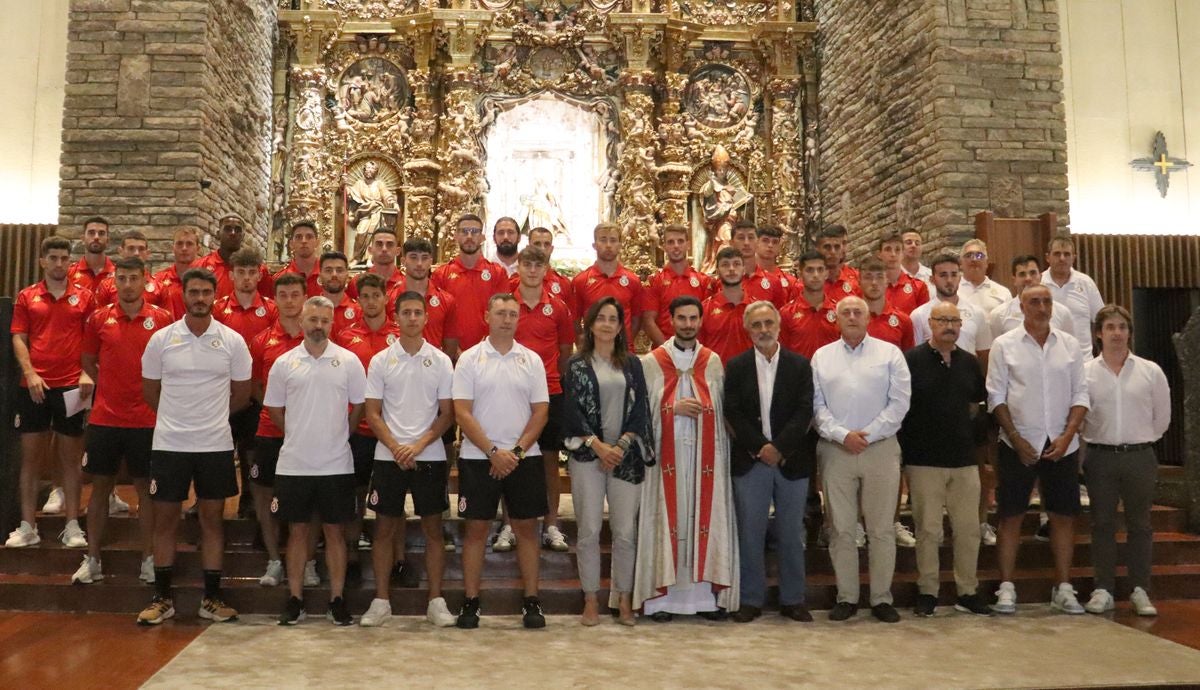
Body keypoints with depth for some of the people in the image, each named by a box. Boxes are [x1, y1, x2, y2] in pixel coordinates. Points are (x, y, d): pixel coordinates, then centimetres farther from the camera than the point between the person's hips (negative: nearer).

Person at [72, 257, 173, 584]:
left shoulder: (162, 319, -2)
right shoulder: (98, 318, 3)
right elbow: (88, 362, 13)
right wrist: (104, 387, 2)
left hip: (146, 419, -1)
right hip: (105, 418, 2)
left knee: (146, 488, 7)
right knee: (100, 486, 10)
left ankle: (149, 560, 16)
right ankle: (92, 560, 20)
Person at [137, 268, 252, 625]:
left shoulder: (233, 341, -2)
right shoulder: (161, 339, -1)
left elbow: (241, 394, 6)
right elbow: (150, 391, 8)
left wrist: (211, 415, 11)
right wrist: (178, 416, 11)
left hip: (216, 444, 0)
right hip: (169, 443, 0)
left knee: (212, 519, 7)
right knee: (165, 520, 7)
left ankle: (212, 598, 16)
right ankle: (163, 597, 20)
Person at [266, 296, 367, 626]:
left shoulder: (349, 361, -2)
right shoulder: (284, 363, 2)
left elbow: (359, 407, 3)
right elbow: (275, 410, 11)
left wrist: (337, 437, 5)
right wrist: (301, 436, 8)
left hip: (336, 464, -1)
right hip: (293, 463, 1)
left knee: (334, 530, 7)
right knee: (297, 530, 10)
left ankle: (337, 599, 16)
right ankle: (295, 599, 20)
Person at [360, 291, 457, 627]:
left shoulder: (440, 361, 1)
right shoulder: (381, 360, 2)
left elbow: (447, 413, 1)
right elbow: (372, 413, 1)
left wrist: (419, 445, -11)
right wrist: (396, 447, -11)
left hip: (430, 456, 0)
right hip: (388, 457, 0)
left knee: (433, 527, 5)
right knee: (384, 527, 6)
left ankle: (436, 601, 14)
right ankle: (381, 601, 18)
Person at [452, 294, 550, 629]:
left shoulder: (532, 360, 5)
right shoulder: (469, 359, -1)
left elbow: (540, 412, 2)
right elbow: (462, 413, -6)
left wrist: (516, 452, -9)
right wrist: (493, 451, -13)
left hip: (524, 458, 2)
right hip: (478, 458, -1)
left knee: (527, 528, 6)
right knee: (476, 528, 4)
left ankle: (531, 601, 15)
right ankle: (471, 602, 14)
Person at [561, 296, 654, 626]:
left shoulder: (632, 364, 10)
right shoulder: (577, 365, 5)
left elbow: (640, 409, 5)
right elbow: (572, 411, -2)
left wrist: (621, 445, -8)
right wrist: (598, 445, -11)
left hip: (626, 456, 1)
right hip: (587, 454, -1)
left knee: (626, 531, 2)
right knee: (589, 530, 2)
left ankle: (624, 600, 14)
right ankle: (591, 600, 13)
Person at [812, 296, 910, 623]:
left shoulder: (890, 353, 6)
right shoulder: (822, 357, 10)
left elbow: (899, 402, -2)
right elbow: (816, 405, 3)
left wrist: (868, 435, -9)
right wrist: (843, 435, -10)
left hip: (881, 448, -1)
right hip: (835, 450, 1)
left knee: (882, 529, 3)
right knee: (841, 529, 5)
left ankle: (881, 598, 14)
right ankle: (846, 597, 14)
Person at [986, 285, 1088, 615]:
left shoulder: (1069, 344, 7)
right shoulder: (1004, 345, 0)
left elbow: (1080, 394, 6)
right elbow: (996, 397, -2)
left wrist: (1067, 436, -6)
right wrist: (1017, 439, -9)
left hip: (1061, 445, 3)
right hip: (1018, 444, -2)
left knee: (1064, 515, 6)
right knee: (1011, 516, 1)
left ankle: (1063, 588, 17)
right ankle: (1006, 588, 8)